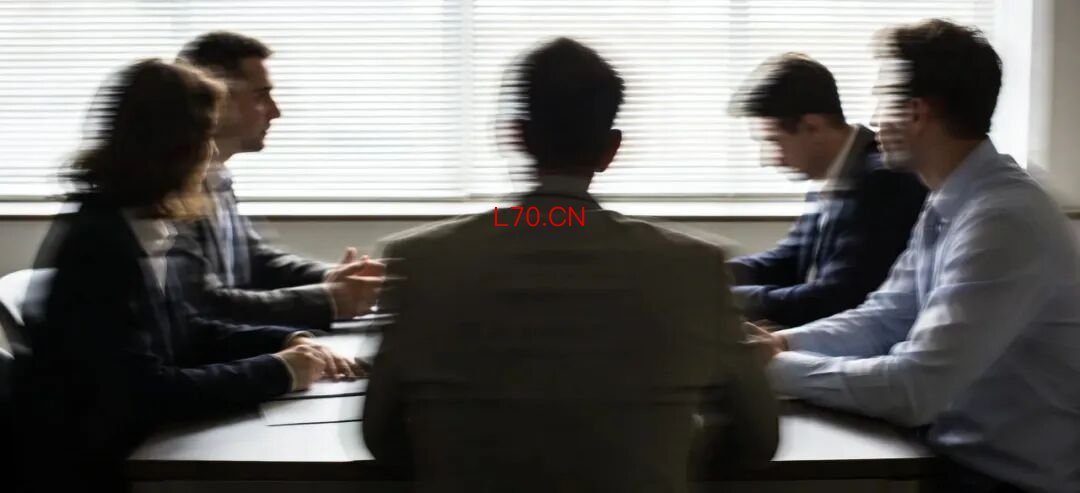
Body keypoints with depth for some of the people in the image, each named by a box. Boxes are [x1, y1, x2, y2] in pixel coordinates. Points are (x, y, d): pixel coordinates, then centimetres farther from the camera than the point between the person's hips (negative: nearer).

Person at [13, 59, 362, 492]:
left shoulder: (143, 229, 2)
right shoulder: (96, 243, -22)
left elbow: (183, 333, 11)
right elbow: (147, 391, -26)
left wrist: (286, 342, -3)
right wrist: (278, 371, -19)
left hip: (134, 446, 7)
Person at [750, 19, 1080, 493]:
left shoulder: (1004, 220, -26)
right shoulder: (947, 204, 4)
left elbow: (913, 388, -29)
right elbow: (885, 318, 8)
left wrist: (779, 367, -19)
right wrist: (784, 342, -7)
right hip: (960, 449, 7)